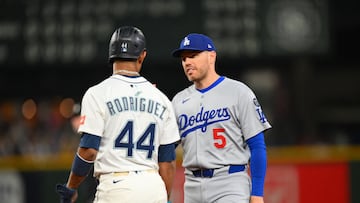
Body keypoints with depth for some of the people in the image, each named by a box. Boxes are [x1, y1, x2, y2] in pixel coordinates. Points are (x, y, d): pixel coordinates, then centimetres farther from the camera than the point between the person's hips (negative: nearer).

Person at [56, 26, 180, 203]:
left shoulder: (97, 94, -3)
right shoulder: (160, 99, 10)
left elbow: (88, 150, -9)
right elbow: (168, 162, 10)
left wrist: (71, 188, 3)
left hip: (116, 187, -4)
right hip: (155, 188, 4)